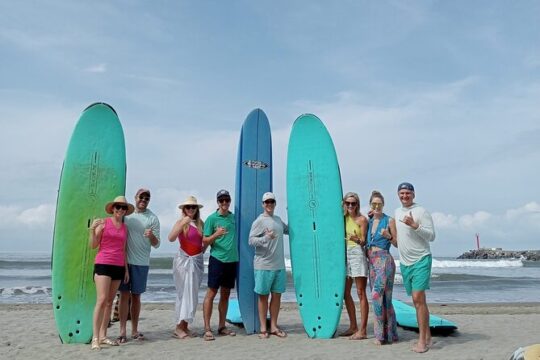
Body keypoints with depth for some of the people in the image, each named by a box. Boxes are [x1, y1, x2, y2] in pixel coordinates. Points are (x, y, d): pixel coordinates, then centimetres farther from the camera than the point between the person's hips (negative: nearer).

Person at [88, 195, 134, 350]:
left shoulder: (125, 227, 12)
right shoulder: (103, 222, -2)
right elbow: (93, 245, -3)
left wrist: (126, 269, 13)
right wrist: (92, 229, -18)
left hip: (118, 267, 6)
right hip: (103, 264, -5)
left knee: (109, 302, 8)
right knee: (101, 300, -12)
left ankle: (103, 336, 15)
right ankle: (95, 338, -9)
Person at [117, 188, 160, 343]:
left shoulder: (152, 218, 1)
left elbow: (156, 244, 1)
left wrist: (151, 236, -21)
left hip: (141, 262, 0)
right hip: (124, 260, 0)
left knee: (136, 296, 8)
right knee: (124, 295, 0)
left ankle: (134, 330, 18)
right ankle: (122, 331, 5)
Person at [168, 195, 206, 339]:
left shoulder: (200, 223, 9)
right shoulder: (181, 222, -4)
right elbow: (171, 238, -19)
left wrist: (202, 251, 5)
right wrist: (182, 223, -26)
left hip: (197, 261, 5)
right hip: (183, 260, -5)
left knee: (192, 294, 6)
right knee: (184, 293, -5)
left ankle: (185, 326, 14)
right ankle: (179, 327, 1)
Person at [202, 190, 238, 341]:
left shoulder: (234, 217, 9)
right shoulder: (212, 218, -4)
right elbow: (205, 241, -5)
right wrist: (216, 234, -21)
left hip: (232, 260, 5)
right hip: (217, 259, -5)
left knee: (225, 295, 11)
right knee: (211, 293, -4)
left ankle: (222, 326, 20)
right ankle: (207, 329, 1)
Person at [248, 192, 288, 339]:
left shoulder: (278, 219, 14)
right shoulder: (259, 221, -6)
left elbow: (288, 230, 32)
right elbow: (251, 240, -12)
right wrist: (266, 238, -26)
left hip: (279, 265, 6)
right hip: (263, 265, -6)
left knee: (277, 295, 10)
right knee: (263, 296, 5)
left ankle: (274, 327, 21)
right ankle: (263, 328, 15)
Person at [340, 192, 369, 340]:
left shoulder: (362, 219, -4)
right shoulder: (344, 218, 12)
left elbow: (364, 242, -8)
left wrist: (357, 239, -26)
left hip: (357, 254, -7)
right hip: (345, 254, 7)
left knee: (361, 293, -4)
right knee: (345, 292, 10)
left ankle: (362, 331, -1)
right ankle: (353, 327, 21)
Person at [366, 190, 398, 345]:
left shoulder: (389, 221, -2)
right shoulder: (369, 221, 14)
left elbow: (397, 244, 0)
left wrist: (389, 236, -17)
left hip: (384, 260, -6)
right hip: (371, 261, 6)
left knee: (377, 295, -14)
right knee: (382, 297, 9)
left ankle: (382, 333, -5)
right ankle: (389, 333, 17)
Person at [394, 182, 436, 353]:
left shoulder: (421, 211, -8)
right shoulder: (397, 212, 12)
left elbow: (432, 236, -12)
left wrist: (414, 225, -22)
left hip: (421, 260, -7)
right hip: (404, 262, 7)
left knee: (418, 298, -14)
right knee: (417, 300, 12)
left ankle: (422, 341, -8)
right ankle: (427, 336, 23)